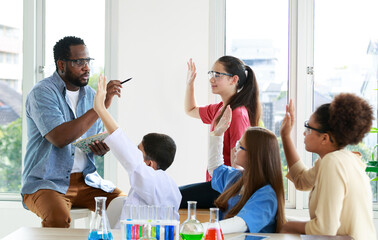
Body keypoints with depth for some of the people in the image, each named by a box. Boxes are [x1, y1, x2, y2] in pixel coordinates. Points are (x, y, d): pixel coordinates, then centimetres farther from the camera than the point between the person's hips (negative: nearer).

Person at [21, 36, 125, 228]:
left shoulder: (90, 94, 12)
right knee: (58, 216, -35)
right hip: (47, 182, -6)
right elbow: (59, 138, -25)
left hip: (85, 180, 6)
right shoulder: (42, 93, -10)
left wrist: (102, 148, -6)